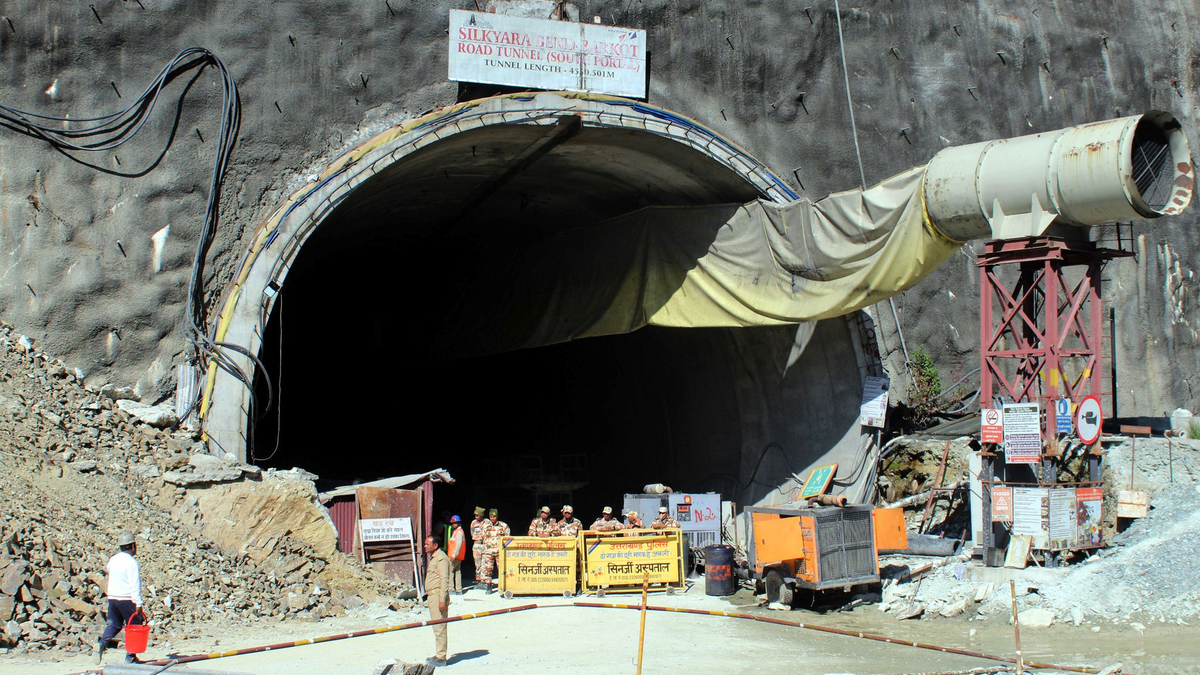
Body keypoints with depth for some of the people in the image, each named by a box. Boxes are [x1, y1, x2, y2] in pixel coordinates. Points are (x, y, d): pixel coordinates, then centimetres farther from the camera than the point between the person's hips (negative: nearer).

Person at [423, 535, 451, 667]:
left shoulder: (441, 558, -14)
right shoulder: (433, 558, 19)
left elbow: (444, 580, -18)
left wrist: (442, 600, -22)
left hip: (438, 596, -11)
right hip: (432, 596, 11)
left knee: (439, 627, -9)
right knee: (437, 627, 13)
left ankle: (441, 657, -8)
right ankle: (439, 655, 19)